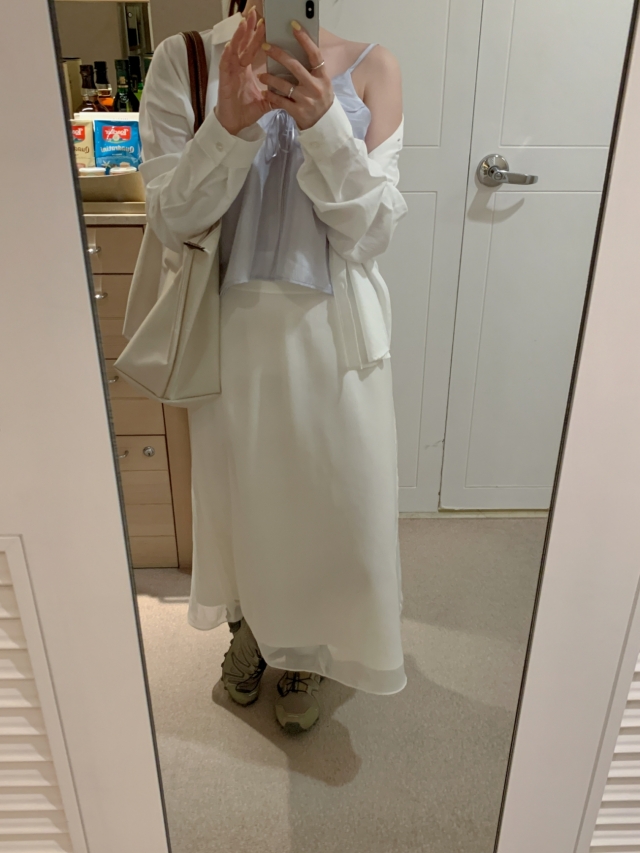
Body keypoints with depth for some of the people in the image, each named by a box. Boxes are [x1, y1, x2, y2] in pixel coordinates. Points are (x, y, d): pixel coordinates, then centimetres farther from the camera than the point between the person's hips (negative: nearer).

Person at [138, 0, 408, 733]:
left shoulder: (370, 70, -5)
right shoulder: (183, 62, -4)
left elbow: (370, 232, -11)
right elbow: (171, 221, -10)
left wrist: (322, 122, -25)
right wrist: (229, 123, -25)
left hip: (332, 334, 0)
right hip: (231, 333, 1)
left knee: (328, 498, 13)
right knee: (238, 491, 19)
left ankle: (303, 653, 44)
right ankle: (247, 627, 51)